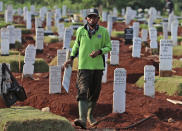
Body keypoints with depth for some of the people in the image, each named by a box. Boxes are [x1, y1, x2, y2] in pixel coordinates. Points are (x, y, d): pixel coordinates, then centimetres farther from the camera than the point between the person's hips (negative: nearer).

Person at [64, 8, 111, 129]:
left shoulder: (103, 32, -2)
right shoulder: (80, 31, 1)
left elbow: (108, 47, 4)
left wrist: (99, 51, -16)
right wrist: (71, 58, 8)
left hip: (98, 66, 1)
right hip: (84, 66, -1)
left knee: (94, 93, 12)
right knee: (83, 92, -16)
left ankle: (90, 115, 36)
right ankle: (82, 120, -26)